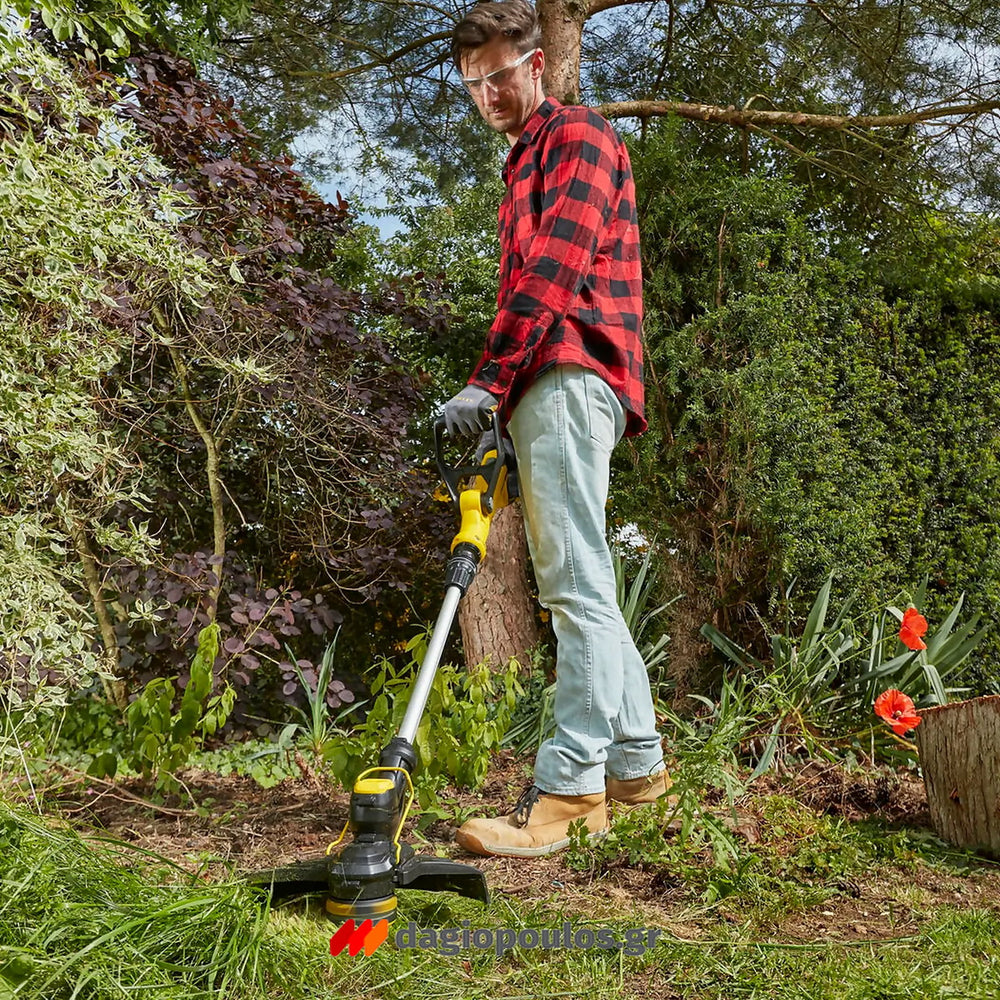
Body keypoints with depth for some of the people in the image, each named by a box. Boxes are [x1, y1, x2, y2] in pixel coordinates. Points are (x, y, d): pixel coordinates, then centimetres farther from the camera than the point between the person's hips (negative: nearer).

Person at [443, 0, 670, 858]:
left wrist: (489, 378, -18)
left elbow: (554, 267, -13)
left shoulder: (579, 135, 2)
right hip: (546, 389, 10)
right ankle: (637, 761, 17)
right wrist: (499, 396, 20)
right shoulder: (525, 164, 32)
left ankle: (568, 790, -16)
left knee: (576, 582, -15)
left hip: (570, 375, -10)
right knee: (577, 584, 10)